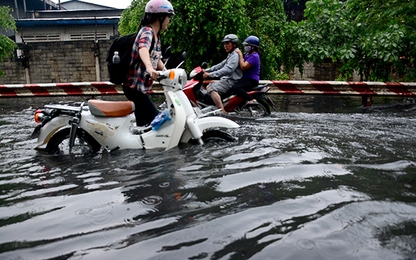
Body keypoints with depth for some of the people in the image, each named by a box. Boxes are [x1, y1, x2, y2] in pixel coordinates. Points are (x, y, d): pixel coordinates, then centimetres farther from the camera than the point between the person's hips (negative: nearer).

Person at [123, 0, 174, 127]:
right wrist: (149, 67, -57)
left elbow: (156, 58, 22)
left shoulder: (156, 36, 14)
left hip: (142, 87, 10)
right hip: (135, 86, -10)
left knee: (144, 123, 14)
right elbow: (143, 48, -38)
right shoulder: (147, 31, -15)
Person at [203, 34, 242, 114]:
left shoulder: (236, 55, -14)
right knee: (208, 86, 16)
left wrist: (210, 74, -31)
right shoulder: (230, 55, 22)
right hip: (226, 79, 11)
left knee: (211, 88, -27)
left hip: (232, 81, -11)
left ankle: (223, 112, -33)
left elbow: (228, 69, -27)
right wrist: (206, 70, 12)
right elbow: (220, 65, 23)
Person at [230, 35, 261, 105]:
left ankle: (251, 100, -30)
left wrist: (240, 55, -19)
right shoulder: (248, 54, 17)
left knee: (235, 88, -34)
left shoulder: (254, 56, -16)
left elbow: (243, 67, -26)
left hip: (251, 80, -11)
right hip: (246, 78, 11)